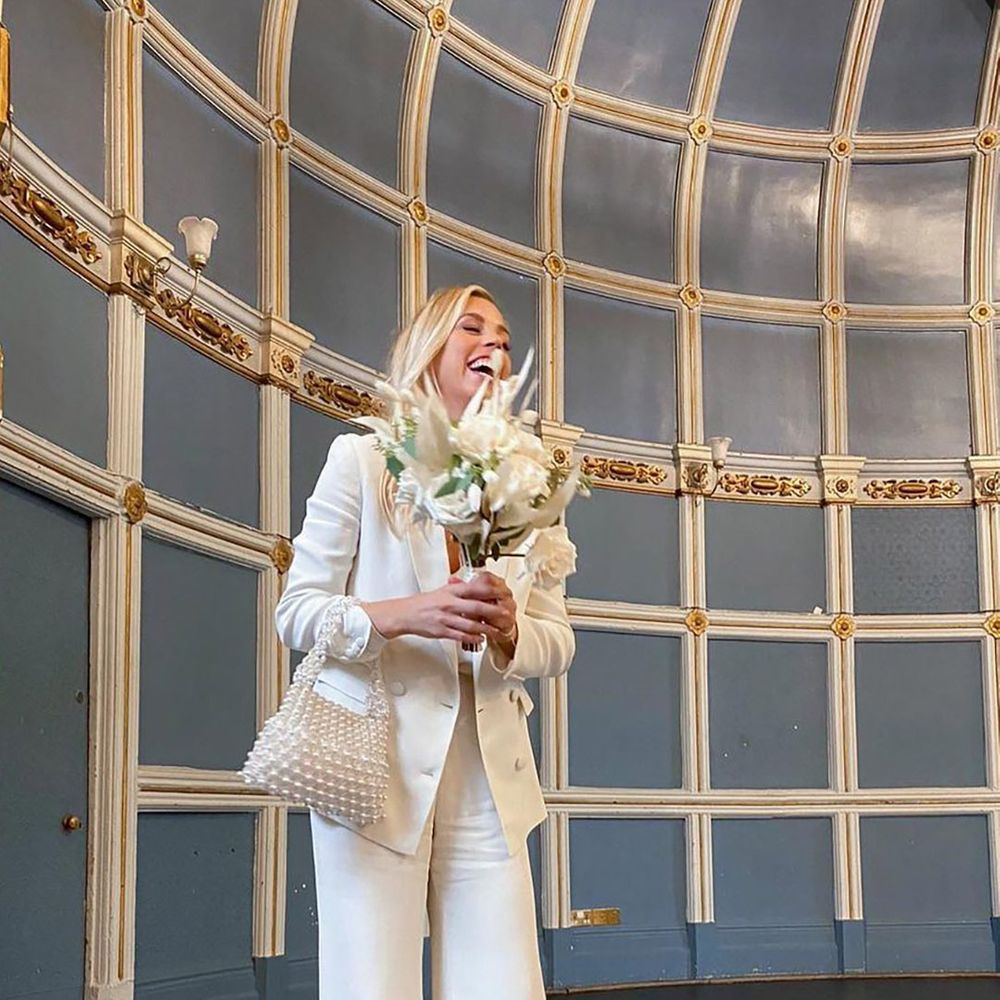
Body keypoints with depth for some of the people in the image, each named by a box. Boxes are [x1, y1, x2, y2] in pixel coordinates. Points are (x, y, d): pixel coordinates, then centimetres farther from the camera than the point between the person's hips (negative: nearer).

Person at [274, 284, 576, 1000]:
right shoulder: (362, 459, 3)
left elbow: (558, 643, 10)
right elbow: (296, 612, -1)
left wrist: (509, 630, -13)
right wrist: (400, 616, -19)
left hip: (488, 780, 3)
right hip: (379, 771, -3)